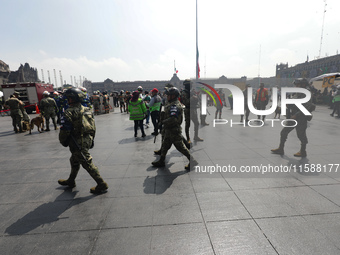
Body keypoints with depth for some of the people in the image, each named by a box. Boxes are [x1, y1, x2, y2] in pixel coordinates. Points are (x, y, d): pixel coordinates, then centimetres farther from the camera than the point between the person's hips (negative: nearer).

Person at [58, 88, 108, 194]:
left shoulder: (69, 112, -15)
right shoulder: (87, 110, 9)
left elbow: (65, 129, -16)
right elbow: (93, 126, 13)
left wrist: (63, 141, 2)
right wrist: (91, 139, 21)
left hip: (78, 143, -9)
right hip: (87, 140, 9)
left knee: (87, 163, -3)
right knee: (74, 161, 26)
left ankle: (102, 185, 1)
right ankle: (71, 181, 45)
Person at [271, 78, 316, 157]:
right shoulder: (296, 95, 13)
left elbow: (306, 108, -22)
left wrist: (296, 115, -24)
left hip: (301, 120, -9)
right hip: (292, 118, 9)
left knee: (301, 135, 3)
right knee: (284, 132, 8)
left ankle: (303, 152, 21)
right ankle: (280, 149, 16)